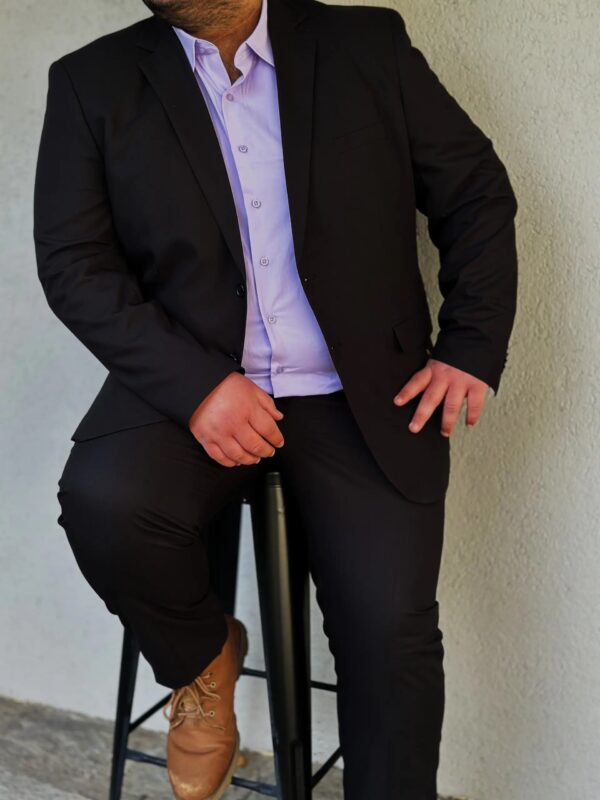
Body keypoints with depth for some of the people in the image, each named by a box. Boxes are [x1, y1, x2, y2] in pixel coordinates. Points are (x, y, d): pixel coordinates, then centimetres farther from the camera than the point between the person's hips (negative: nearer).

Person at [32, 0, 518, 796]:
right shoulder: (93, 81, 6)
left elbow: (478, 193, 10)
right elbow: (73, 260, -3)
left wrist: (471, 349, -2)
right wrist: (194, 383, -17)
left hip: (364, 394, 1)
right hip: (190, 384, 0)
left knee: (392, 627, -13)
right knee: (103, 502, -28)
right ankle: (203, 659, 4)